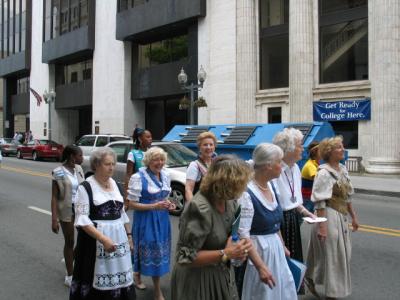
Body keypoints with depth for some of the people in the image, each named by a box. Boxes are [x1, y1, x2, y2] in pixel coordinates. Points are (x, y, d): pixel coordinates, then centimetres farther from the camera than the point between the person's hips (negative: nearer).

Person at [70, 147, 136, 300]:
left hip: (118, 237, 5)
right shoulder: (86, 187, -9)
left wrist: (128, 235, 14)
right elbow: (82, 219, -16)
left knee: (117, 278, 10)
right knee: (96, 279, 3)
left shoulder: (116, 185, 9)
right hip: (94, 239, -5)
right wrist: (103, 239, -23)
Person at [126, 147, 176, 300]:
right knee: (148, 251, 1)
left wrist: (169, 204, -2)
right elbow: (132, 203, -15)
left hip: (162, 220, 6)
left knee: (159, 252, 12)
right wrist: (154, 206, -23)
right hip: (146, 220, -6)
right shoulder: (138, 177, -14)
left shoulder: (165, 176, 6)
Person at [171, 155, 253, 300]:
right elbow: (186, 257, -25)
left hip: (222, 275, 7)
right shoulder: (199, 208, -28)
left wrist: (240, 242, -6)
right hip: (197, 281, -7)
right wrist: (225, 254, -25)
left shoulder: (231, 202, -4)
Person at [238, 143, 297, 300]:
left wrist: (282, 245, 21)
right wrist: (260, 266, -26)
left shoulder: (271, 185, 2)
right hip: (258, 250, -8)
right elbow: (243, 234, -25)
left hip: (275, 247, 8)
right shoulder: (247, 193, -25)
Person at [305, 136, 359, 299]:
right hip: (329, 217, -9)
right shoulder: (324, 172, -17)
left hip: (341, 217, 9)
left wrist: (353, 216, 17)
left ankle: (311, 278, 35)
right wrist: (321, 226, -21)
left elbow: (347, 196, 16)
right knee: (332, 255, 2)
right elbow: (320, 202, -19)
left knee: (341, 254, 18)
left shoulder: (342, 169, 9)